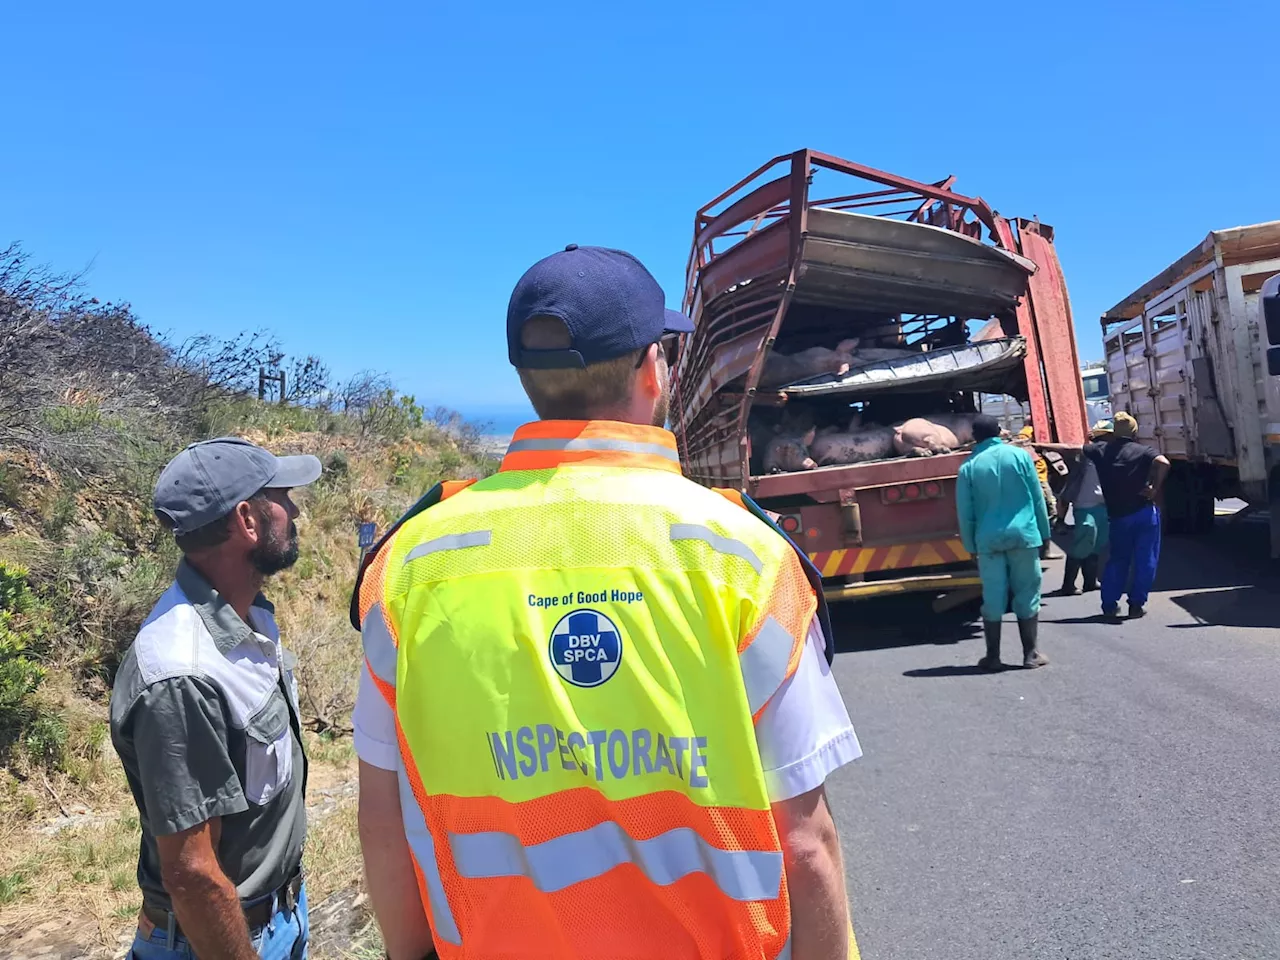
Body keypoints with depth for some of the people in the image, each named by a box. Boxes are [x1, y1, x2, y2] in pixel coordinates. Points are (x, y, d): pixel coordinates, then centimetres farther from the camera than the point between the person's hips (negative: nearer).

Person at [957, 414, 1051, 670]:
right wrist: (1044, 533, 11)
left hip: (988, 540, 0)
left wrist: (971, 546, 11)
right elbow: (1037, 498, 2)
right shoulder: (1020, 455, 0)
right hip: (1023, 535, 0)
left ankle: (993, 657, 11)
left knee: (993, 599, 6)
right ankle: (1031, 654, 13)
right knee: (1027, 595, 8)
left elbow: (965, 512, 2)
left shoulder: (968, 467, 0)